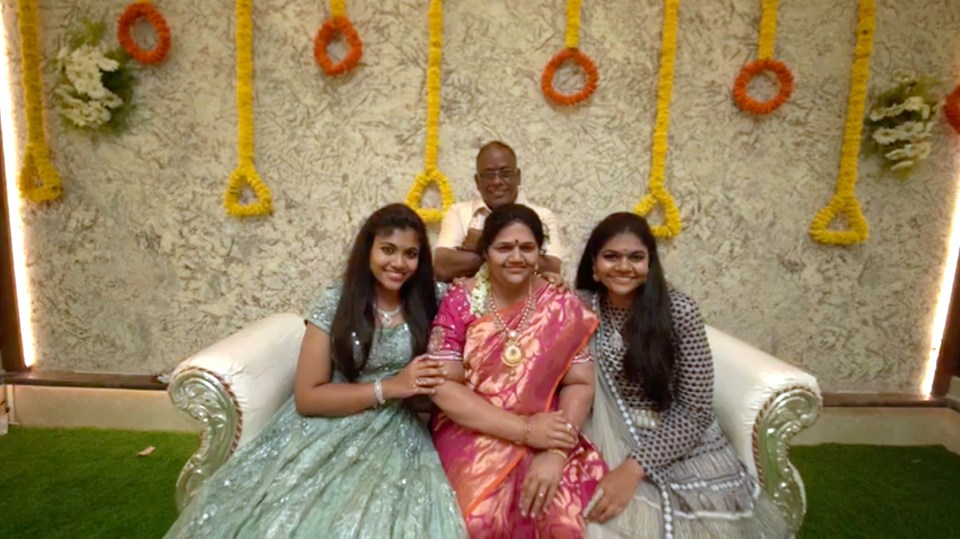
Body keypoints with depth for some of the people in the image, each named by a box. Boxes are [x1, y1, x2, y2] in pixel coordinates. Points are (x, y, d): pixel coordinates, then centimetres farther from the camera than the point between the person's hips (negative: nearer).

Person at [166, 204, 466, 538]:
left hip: (394, 435, 1)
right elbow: (307, 397, -9)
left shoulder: (429, 301, 0)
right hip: (325, 429, -1)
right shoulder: (335, 302, -7)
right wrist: (390, 387, -16)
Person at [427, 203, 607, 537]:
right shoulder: (460, 303, -5)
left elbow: (580, 384, -4)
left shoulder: (563, 307, -2)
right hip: (473, 434, 0)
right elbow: (443, 387, -10)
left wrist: (556, 452, -20)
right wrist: (525, 429, -16)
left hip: (546, 437, 1)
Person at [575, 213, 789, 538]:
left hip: (683, 449, 0)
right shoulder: (584, 307, -3)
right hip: (613, 443, 1)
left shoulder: (679, 310, -12)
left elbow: (695, 409, -13)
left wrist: (634, 468, -21)